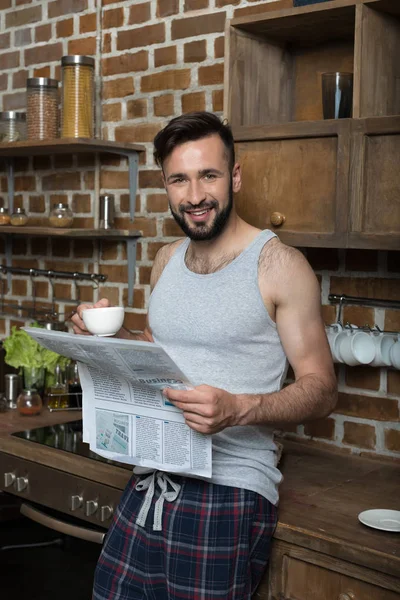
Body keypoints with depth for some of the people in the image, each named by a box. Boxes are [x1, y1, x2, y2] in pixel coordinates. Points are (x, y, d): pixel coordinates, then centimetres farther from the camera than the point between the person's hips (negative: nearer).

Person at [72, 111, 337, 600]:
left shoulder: (278, 265, -10)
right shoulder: (168, 259, 9)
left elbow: (321, 389, -11)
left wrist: (239, 409, -28)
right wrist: (111, 334, 1)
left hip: (229, 493, -5)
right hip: (151, 481, 6)